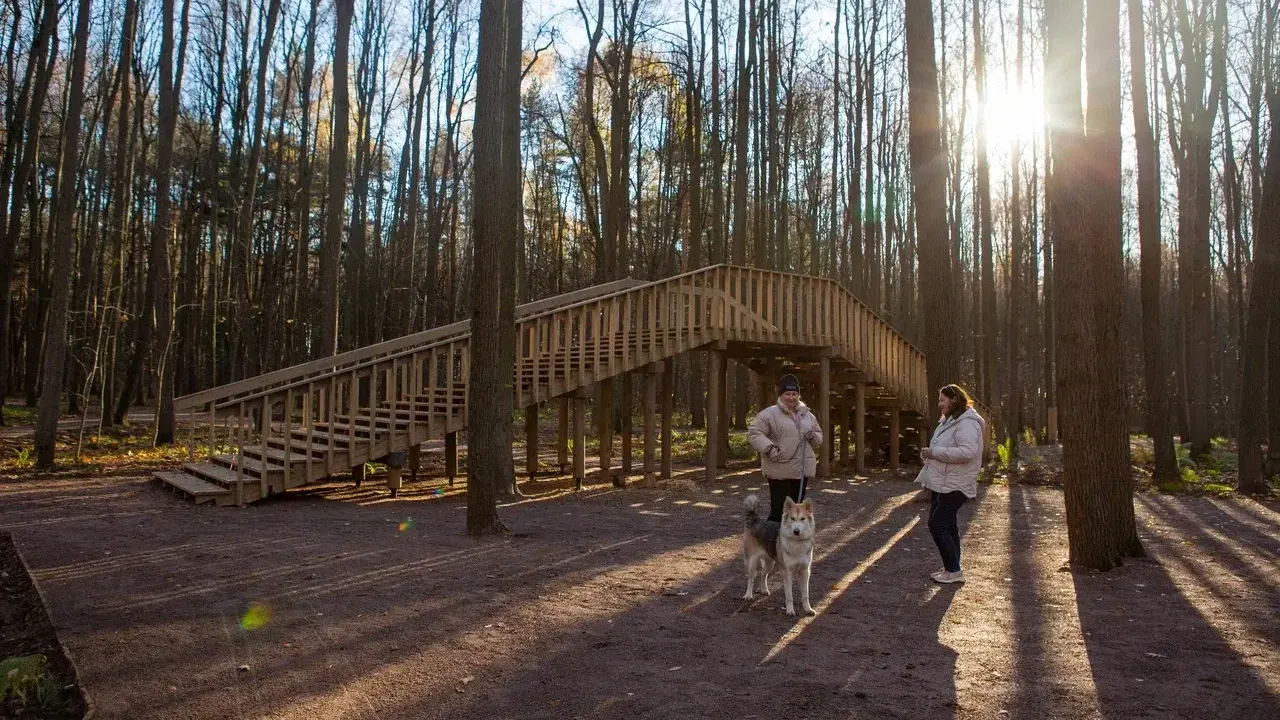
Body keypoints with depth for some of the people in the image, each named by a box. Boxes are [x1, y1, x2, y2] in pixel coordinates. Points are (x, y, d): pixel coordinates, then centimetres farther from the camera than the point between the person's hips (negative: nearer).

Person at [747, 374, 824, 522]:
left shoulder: (807, 415, 13)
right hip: (780, 471, -6)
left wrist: (813, 436, -1)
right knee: (779, 508, -8)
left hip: (802, 470, 6)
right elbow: (754, 432, -11)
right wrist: (769, 448, -23)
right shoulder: (769, 414, -7)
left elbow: (819, 434, 23)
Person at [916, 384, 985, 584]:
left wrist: (935, 452, -25)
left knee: (938, 526, -9)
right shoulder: (949, 421, 16)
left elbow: (967, 451, -31)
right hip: (942, 483, 11)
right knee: (947, 526, 15)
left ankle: (954, 570, -1)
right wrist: (929, 454, 9)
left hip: (951, 486, -11)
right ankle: (951, 568, 24)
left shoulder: (966, 424, -18)